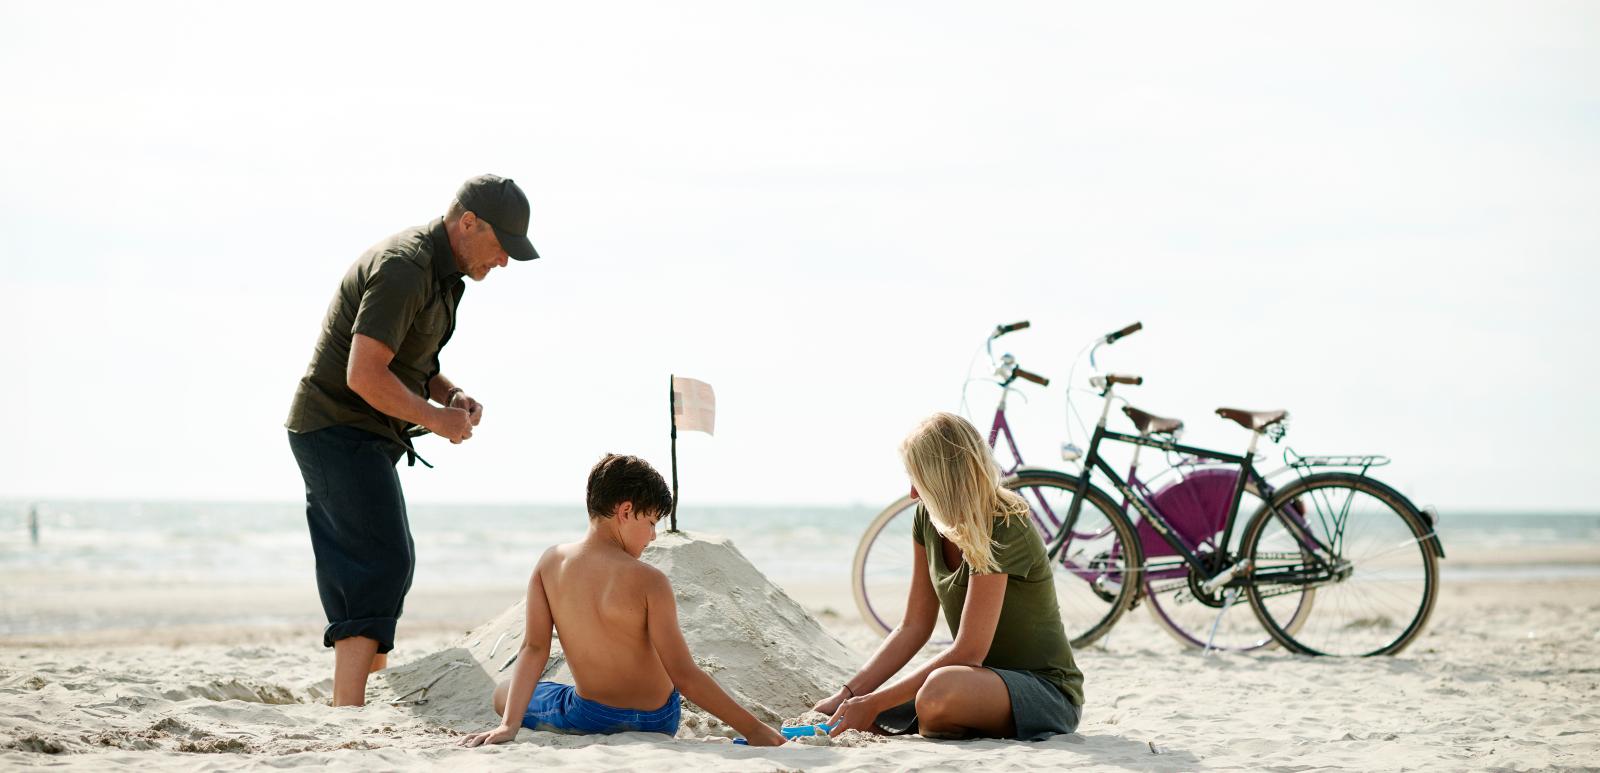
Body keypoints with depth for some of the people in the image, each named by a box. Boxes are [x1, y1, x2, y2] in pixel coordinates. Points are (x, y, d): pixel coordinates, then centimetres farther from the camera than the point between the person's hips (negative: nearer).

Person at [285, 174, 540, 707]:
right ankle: (348, 713, -23)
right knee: (382, 565, -17)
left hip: (360, 439, 11)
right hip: (340, 431, -11)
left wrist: (450, 394, 6)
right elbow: (364, 375, -27)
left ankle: (344, 712, 20)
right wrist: (436, 418, -16)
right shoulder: (404, 269, -20)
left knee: (386, 565, 13)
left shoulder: (439, 273, 13)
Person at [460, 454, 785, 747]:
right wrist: (753, 728, -17)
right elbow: (683, 675, -22)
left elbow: (533, 648, -12)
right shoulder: (647, 581, -20)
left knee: (503, 695, 27)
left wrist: (509, 723, -11)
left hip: (588, 719, 1)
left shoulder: (550, 564, -9)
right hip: (657, 722, 0)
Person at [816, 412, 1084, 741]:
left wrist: (874, 703, -23)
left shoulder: (1002, 531, -23)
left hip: (1046, 689, -8)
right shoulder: (927, 519, 2)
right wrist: (846, 695, -5)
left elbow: (968, 652, -25)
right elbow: (914, 628, 5)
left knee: (941, 690, -39)